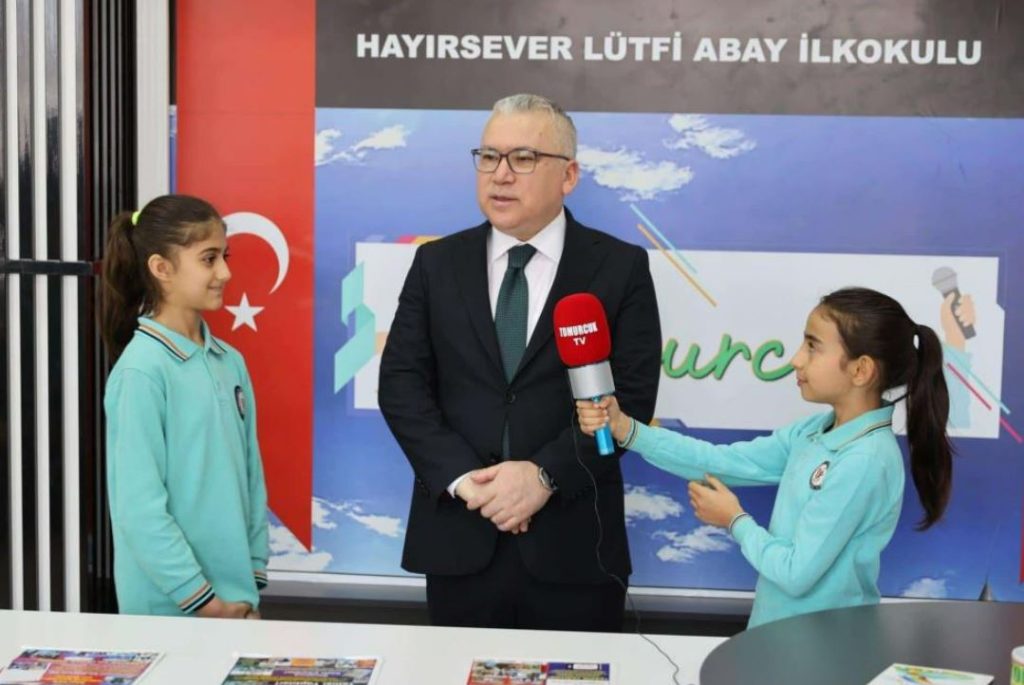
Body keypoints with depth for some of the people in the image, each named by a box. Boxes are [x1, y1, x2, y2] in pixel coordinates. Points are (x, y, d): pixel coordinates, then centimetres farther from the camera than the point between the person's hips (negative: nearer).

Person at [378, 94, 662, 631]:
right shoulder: (436, 264, 7)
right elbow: (401, 383, 0)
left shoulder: (620, 267, 0)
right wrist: (463, 478, -13)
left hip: (574, 545, -1)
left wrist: (545, 475, -18)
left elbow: (631, 395, -7)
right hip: (458, 538, 2)